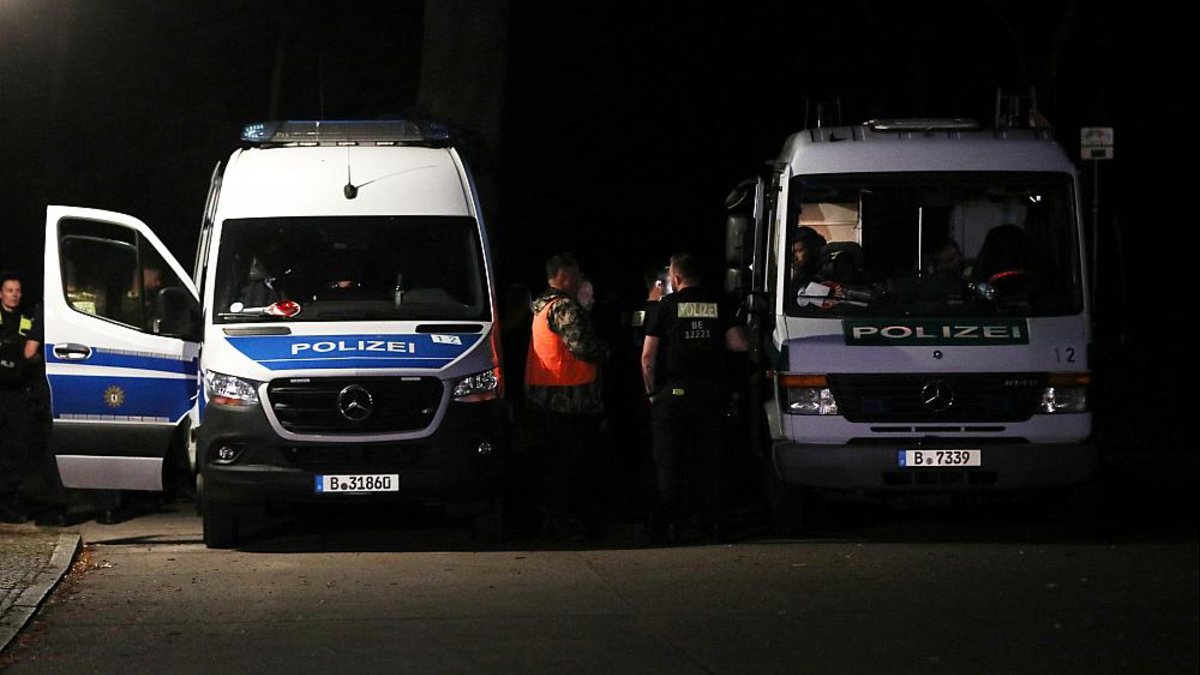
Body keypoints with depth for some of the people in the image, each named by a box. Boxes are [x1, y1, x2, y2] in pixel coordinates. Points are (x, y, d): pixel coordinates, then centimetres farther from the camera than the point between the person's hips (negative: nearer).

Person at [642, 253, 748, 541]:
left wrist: (651, 391, 5)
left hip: (674, 392, -3)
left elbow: (648, 358, -6)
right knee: (709, 458, 10)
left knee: (669, 461, 4)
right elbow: (740, 344, -1)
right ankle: (713, 522, 11)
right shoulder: (717, 305, 4)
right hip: (711, 392, 3)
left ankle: (669, 524, 3)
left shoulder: (667, 306, -4)